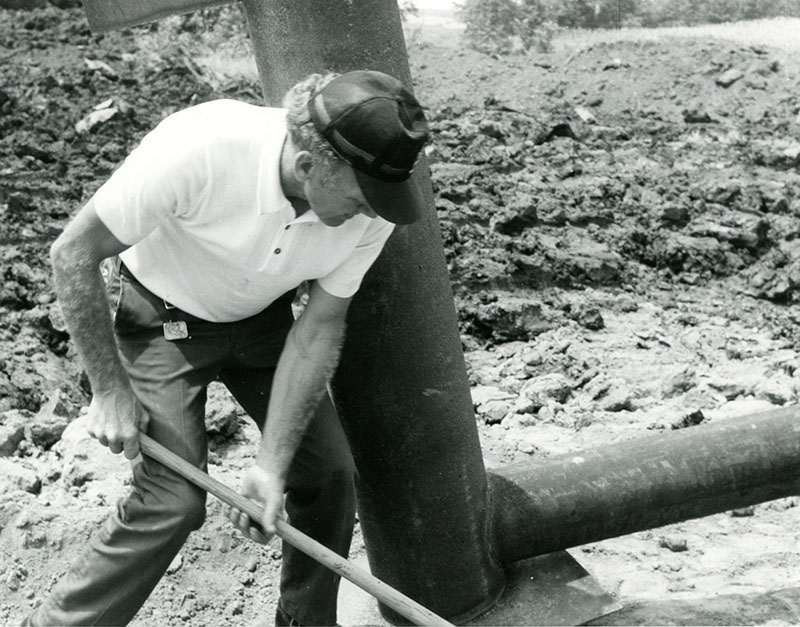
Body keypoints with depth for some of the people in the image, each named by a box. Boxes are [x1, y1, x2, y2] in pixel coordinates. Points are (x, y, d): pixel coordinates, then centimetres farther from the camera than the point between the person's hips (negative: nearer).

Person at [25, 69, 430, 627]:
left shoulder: (371, 209, -24)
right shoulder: (199, 148, -38)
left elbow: (319, 329, -15)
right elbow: (74, 252, -25)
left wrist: (272, 464, -20)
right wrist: (110, 388, -22)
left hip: (262, 321, 4)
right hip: (163, 320, -4)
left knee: (329, 473, -3)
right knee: (174, 500, -15)